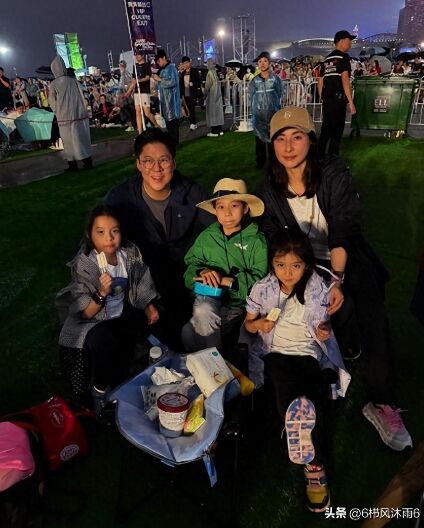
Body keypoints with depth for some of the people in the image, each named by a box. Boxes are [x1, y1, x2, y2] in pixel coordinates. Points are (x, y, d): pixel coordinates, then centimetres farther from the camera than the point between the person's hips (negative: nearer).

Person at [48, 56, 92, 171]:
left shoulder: (53, 85, -8)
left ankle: (73, 164, 8)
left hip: (65, 117, -2)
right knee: (83, 138, 10)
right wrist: (84, 111, 11)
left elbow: (52, 103, -2)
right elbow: (82, 97, 1)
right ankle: (88, 162, 13)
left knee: (70, 141, 5)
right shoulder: (73, 81, -3)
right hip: (80, 115, 3)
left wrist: (58, 112, 14)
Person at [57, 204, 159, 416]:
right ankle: (99, 391, -2)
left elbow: (141, 284, 8)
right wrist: (102, 293, -35)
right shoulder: (83, 265, -22)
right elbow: (85, 313, -19)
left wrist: (149, 306, -5)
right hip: (93, 323, -5)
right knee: (104, 341, -34)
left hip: (124, 315, 6)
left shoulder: (131, 253, -10)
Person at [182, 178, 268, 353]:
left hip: (239, 301, -3)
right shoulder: (206, 237, 10)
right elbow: (191, 263, 12)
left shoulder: (257, 241, -2)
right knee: (203, 311, -31)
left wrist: (225, 280, -17)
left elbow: (260, 278, -11)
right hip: (209, 296, 3)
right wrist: (202, 272, -11)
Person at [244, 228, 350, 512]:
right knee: (284, 381, -34)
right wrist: (259, 323, -15)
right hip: (276, 352, 0)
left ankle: (314, 463, -8)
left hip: (309, 353, 1)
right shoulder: (263, 289, -1)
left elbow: (323, 324, 11)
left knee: (313, 400, -23)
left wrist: (324, 330, -13)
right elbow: (248, 324, 8)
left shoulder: (317, 289, 0)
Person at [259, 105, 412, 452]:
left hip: (347, 260, -1)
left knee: (374, 320, -22)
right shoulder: (271, 189, 1)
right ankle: (347, 351, 4)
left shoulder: (334, 175, -8)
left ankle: (383, 405, -7)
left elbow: (343, 233, -16)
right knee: (344, 309, -27)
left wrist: (338, 280, -25)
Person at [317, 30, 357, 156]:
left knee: (325, 131, 12)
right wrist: (351, 102, -15)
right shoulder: (343, 57, -5)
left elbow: (320, 82, 18)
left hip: (326, 100, 7)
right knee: (336, 132, -4)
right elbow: (345, 80, -15)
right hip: (338, 99, -7)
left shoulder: (327, 59, 17)